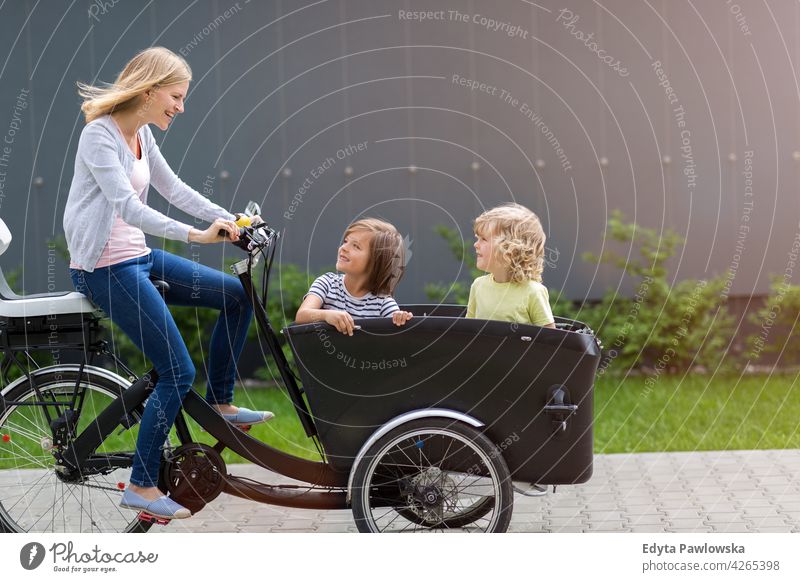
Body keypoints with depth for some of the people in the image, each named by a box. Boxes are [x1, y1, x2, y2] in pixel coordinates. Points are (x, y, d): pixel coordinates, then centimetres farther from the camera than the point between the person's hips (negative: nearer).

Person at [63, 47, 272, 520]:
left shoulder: (141, 134, 8)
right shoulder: (100, 135, -19)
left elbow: (174, 188, 15)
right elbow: (126, 206, -29)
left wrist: (231, 220, 5)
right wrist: (196, 235, -38)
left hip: (138, 256, 9)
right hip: (105, 268, -9)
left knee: (238, 296, 9)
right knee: (179, 372, -12)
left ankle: (220, 403, 19)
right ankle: (142, 486, -1)